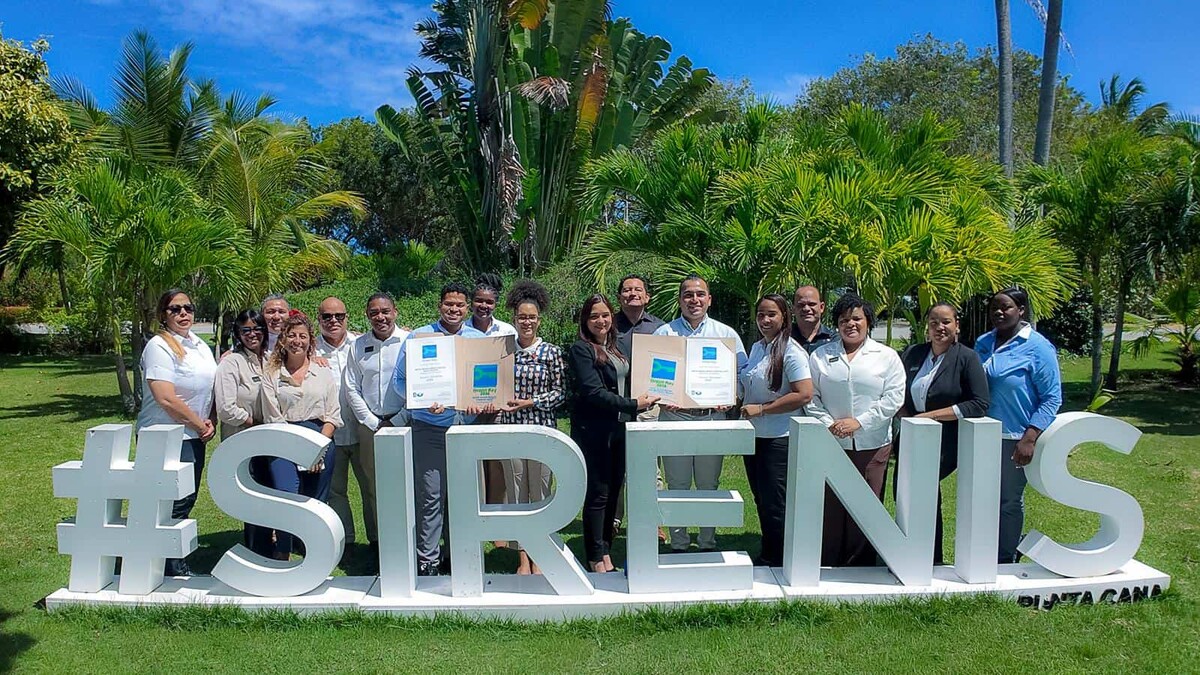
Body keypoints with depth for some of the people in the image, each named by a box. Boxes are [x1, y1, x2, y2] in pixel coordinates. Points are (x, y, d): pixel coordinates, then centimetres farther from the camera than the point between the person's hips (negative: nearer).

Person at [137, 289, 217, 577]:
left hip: (194, 436, 9)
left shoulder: (200, 345, 12)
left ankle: (178, 566, 26)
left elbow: (210, 388, 20)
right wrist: (200, 425, -12)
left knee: (186, 501, 14)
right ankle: (172, 570, 9)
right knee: (172, 505, -3)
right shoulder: (159, 346, -14)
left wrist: (211, 422, 3)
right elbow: (166, 399, -22)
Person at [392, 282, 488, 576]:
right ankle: (428, 559, 8)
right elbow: (399, 380, 2)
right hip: (430, 428, -3)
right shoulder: (418, 337, 3)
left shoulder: (480, 340, 11)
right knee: (431, 496, -3)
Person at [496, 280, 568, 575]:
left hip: (542, 428, -2)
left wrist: (528, 402, -11)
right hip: (510, 428, 2)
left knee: (540, 491, 3)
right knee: (516, 492, 6)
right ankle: (522, 558, 15)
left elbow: (560, 393, -2)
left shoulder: (551, 352, 0)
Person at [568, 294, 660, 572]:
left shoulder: (615, 348, 13)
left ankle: (605, 548, 22)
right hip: (593, 430, -7)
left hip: (618, 428, 7)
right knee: (597, 494, -1)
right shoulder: (581, 349, -8)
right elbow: (594, 392, -18)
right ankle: (597, 558, 9)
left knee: (614, 491, 11)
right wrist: (633, 405, -20)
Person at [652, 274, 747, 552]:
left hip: (712, 417, 1)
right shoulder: (663, 333, 6)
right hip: (674, 416, 0)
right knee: (677, 486, 5)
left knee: (709, 485, 8)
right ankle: (678, 545, 16)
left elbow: (743, 373, 8)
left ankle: (708, 543, 20)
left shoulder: (727, 334, 8)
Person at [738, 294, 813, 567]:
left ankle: (777, 562, 18)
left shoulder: (791, 352, -13)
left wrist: (761, 408, -19)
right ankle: (766, 557, 31)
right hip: (754, 435, 8)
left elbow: (804, 394, -21)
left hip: (779, 439, -8)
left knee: (775, 504, 2)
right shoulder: (757, 348, 10)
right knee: (761, 501, 17)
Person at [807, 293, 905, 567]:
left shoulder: (887, 356, 5)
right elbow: (811, 397, 4)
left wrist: (859, 422, -11)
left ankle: (860, 570, 16)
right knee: (829, 509, 3)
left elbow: (894, 398, -3)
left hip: (872, 446, 0)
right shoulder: (820, 356, 9)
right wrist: (828, 424, -10)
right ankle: (825, 568, 14)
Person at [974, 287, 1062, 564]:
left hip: (1014, 439, -5)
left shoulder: (1037, 347, -8)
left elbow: (1052, 399, -10)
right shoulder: (983, 343, 8)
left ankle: (1006, 562, 21)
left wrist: (1029, 439, -18)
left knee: (1010, 501, 7)